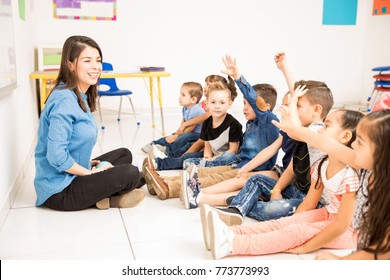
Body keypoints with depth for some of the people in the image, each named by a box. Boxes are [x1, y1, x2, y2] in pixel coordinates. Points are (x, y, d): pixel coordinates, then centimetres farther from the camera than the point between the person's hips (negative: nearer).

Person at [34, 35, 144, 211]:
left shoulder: (81, 97, 7)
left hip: (73, 175, 10)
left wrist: (89, 164, 3)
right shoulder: (64, 101, -21)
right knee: (130, 174, -18)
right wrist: (90, 173, -14)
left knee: (124, 155, 16)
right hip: (59, 191, -10)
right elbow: (56, 156, -27)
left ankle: (103, 197, -2)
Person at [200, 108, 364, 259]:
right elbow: (309, 203, 5)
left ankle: (231, 245, -33)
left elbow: (342, 225, -27)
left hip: (350, 230, -7)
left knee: (294, 233, -25)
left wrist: (304, 248, -23)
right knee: (282, 223, -12)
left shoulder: (350, 175, -27)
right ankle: (229, 234, -24)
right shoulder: (323, 166, -1)